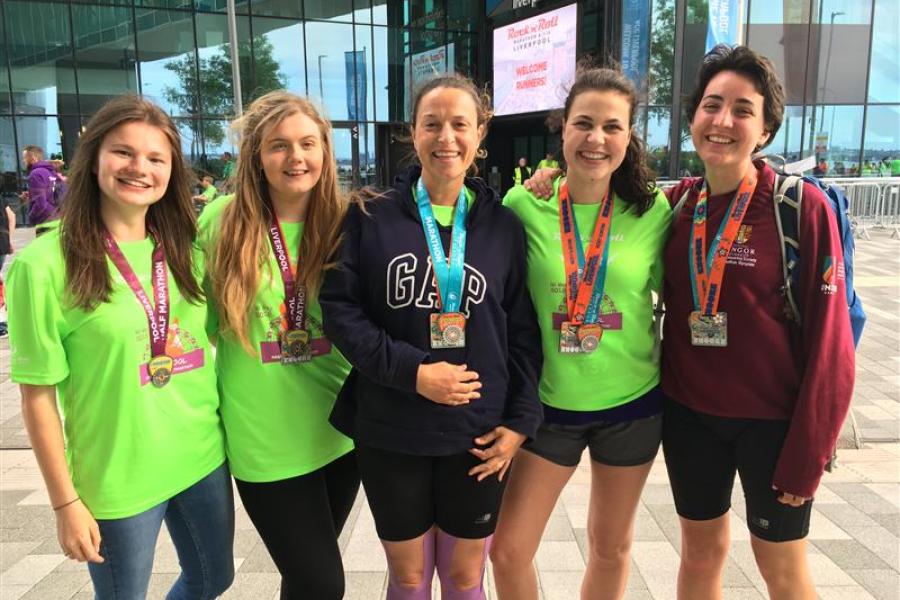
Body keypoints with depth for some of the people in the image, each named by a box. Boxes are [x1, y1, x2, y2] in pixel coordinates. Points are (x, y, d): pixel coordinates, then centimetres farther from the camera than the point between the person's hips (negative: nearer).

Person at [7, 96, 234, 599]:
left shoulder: (184, 251, 0)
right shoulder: (45, 264, -15)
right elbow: (39, 394, -11)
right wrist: (66, 502, -8)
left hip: (204, 457, 5)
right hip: (117, 479, -4)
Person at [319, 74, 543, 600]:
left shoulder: (503, 226, 3)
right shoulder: (371, 216, -2)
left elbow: (523, 330, 4)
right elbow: (340, 309, -7)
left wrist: (521, 420, -3)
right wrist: (411, 372, -17)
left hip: (477, 434, 1)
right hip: (390, 433, -1)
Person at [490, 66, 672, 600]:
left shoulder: (653, 211, -9)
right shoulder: (523, 205, -11)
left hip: (633, 403, 1)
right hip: (550, 404, -1)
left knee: (612, 548, 20)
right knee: (509, 551, 6)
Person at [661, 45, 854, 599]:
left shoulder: (803, 207, -13)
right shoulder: (675, 204, -2)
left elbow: (829, 343, -11)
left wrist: (806, 452, -11)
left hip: (773, 418, -3)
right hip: (688, 413, 4)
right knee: (701, 550, 18)